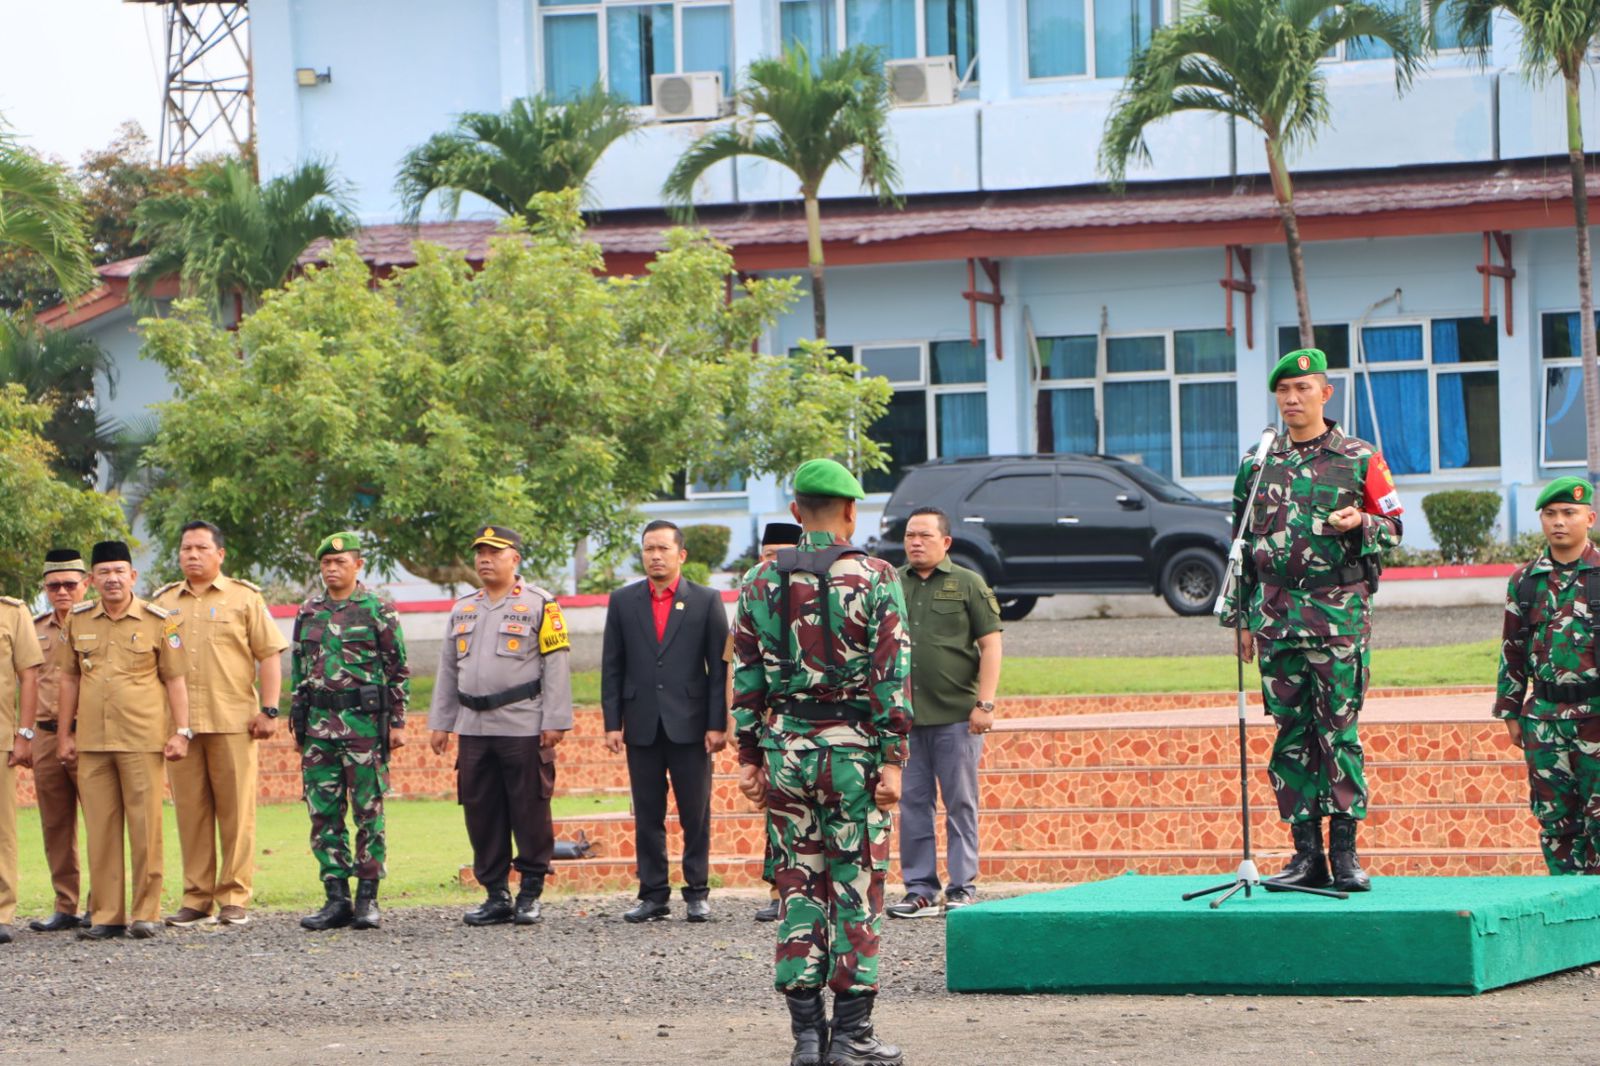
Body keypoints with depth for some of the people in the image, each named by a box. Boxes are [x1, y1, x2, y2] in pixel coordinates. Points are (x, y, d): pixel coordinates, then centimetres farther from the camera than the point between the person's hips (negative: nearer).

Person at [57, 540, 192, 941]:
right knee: (100, 829, 5)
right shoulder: (78, 620, 9)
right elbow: (70, 678, 15)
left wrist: (181, 731, -4)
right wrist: (64, 733, 12)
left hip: (143, 740, -3)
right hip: (92, 741, 3)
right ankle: (106, 915, 10)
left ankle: (146, 914, 5)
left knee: (145, 828, -1)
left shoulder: (159, 621, 0)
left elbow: (175, 679, 3)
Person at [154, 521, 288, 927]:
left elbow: (269, 655, 2)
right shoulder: (163, 601, 15)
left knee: (236, 810, -2)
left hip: (232, 721, -3)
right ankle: (196, 898, 7)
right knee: (190, 812, 3)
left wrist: (269, 710, -7)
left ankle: (234, 899, 1)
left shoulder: (244, 597, 6)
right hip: (178, 723, 3)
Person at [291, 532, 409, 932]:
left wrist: (396, 722, -6)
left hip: (364, 721, -5)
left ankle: (367, 898, 3)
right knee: (324, 813, 3)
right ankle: (336, 899, 7)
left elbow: (398, 670, -1)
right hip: (319, 724, 5)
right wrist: (298, 722, 14)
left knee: (368, 812, -1)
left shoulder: (378, 611, -1)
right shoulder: (308, 613, 13)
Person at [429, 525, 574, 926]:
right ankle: (496, 896, 12)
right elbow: (448, 671, 20)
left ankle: (530, 894, 6)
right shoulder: (462, 610, 17)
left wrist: (554, 722, -11)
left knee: (529, 811, -2)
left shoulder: (539, 605, -1)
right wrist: (440, 723, 14)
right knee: (481, 814, 5)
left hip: (523, 727, -6)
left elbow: (556, 665, -5)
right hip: (474, 728, 6)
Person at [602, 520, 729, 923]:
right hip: (642, 725, 2)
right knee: (647, 816, 4)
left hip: (690, 725, -2)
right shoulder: (623, 601, 9)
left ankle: (697, 893, 8)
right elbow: (612, 667, 9)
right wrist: (612, 723, 1)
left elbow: (720, 667, 2)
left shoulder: (706, 601, 4)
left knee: (696, 814, 1)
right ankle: (653, 895, 9)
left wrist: (717, 724, -5)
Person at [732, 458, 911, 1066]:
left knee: (798, 885, 8)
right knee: (856, 887, 1)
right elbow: (893, 674, -10)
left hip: (786, 748, 3)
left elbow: (745, 675, 6)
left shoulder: (762, 582, 5)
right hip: (853, 745, -3)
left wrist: (750, 756, 10)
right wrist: (893, 760, -8)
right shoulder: (874, 579, -5)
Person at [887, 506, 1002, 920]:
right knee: (912, 804, 4)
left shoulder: (967, 584, 2)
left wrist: (984, 704, -9)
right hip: (903, 715, 3)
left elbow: (990, 645, -1)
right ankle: (920, 890, 9)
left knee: (960, 804, 1)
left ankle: (962, 889, 5)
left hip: (956, 715, -3)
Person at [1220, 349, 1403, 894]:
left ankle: (1345, 851, -3)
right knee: (1291, 733, 3)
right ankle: (1306, 853, 6)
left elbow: (1392, 529, 8)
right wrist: (1241, 617, 12)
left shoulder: (1359, 459, 4)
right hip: (1276, 614, 3)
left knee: (1339, 729, -6)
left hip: (1339, 609, -3)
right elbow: (1241, 545, 16)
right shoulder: (1255, 465, 12)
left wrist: (1360, 524, -14)